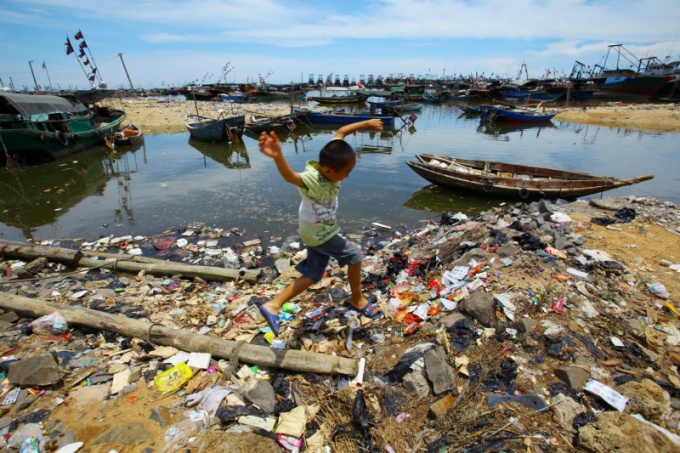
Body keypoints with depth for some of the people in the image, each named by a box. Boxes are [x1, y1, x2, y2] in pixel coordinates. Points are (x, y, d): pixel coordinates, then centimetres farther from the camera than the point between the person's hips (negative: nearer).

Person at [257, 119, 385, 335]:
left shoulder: (330, 163, -13)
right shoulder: (312, 180, -34)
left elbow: (341, 131, -1)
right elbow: (290, 176, -56)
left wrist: (367, 123, -2)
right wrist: (278, 156, -74)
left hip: (319, 231, 9)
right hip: (319, 234, -9)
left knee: (312, 275, 15)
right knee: (354, 255, 2)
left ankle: (273, 305, 17)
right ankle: (357, 299, 24)